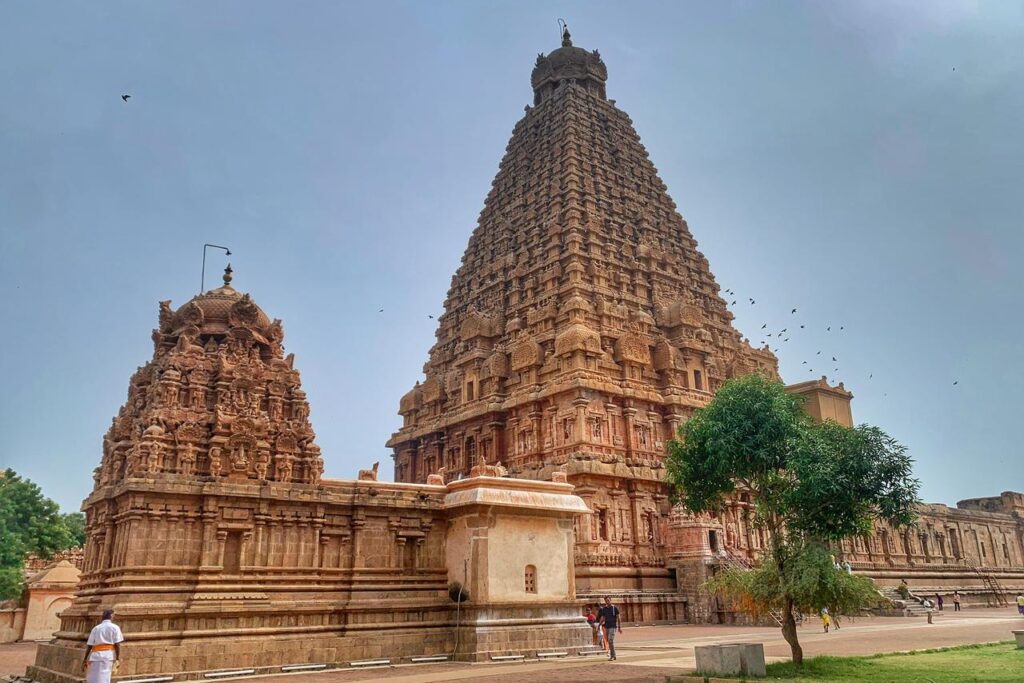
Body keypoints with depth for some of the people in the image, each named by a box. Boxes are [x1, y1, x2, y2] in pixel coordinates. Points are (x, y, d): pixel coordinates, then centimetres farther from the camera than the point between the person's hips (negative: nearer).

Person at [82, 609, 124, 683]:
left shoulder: (95, 628, 14)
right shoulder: (114, 627, 3)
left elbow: (89, 645, 11)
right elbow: (117, 644, -4)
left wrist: (85, 659, 17)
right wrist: (118, 658, -1)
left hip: (95, 656, 3)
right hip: (108, 656, -3)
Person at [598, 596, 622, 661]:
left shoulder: (614, 608, -3)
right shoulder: (604, 609, 8)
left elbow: (618, 618, 0)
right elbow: (602, 618, 11)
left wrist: (619, 627, -2)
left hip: (613, 626, -5)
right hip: (607, 627, 5)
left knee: (610, 640, -17)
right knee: (609, 641, 8)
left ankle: (612, 656, -11)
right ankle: (614, 656, 19)